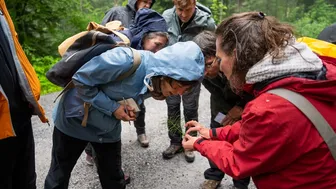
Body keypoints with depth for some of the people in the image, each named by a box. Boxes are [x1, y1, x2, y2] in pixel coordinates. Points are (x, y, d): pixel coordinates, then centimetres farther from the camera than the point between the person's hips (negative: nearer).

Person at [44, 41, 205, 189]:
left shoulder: (157, 81, -13)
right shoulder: (126, 60, -37)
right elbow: (81, 81, -26)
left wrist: (130, 110, -14)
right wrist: (112, 108, -25)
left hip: (108, 129, 5)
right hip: (75, 119, -5)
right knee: (59, 176, 15)